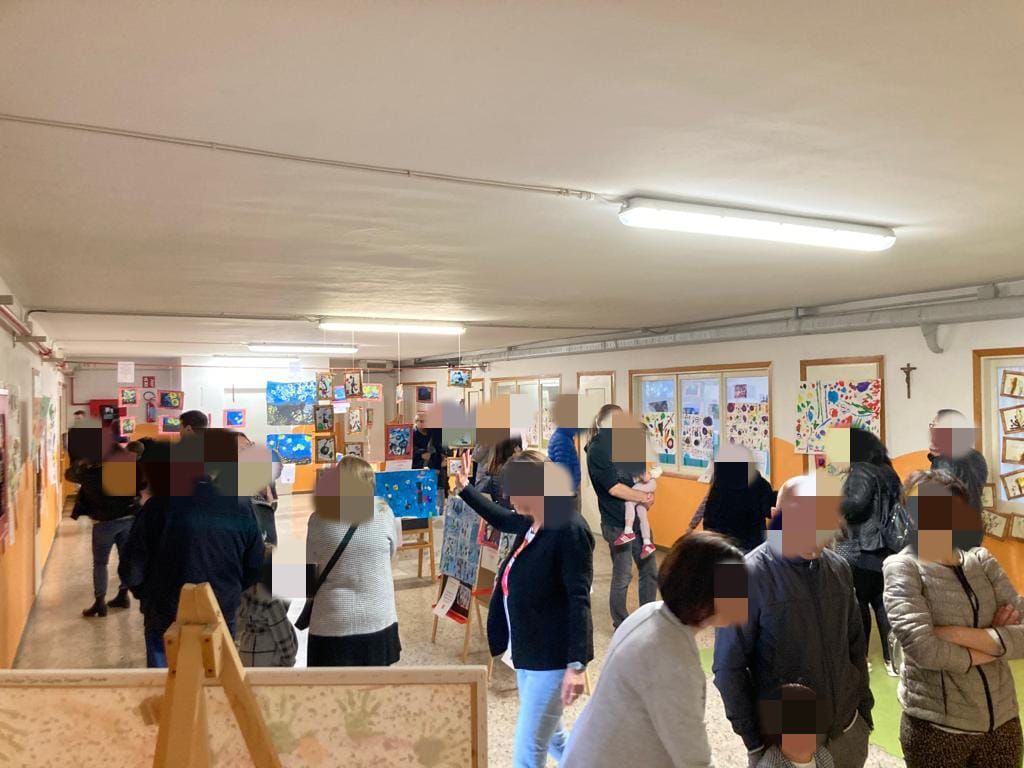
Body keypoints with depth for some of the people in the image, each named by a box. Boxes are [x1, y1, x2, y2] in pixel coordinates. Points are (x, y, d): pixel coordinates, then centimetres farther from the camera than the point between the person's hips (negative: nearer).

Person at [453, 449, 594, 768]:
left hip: (553, 656, -9)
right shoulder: (531, 524, 4)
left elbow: (579, 600, -25)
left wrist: (576, 665, -28)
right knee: (551, 737, 22)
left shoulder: (569, 529, -22)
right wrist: (463, 487, 30)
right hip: (527, 652, 9)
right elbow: (500, 518, 27)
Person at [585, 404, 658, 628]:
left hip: (637, 518, 8)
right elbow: (614, 488, -20)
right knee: (622, 577, 4)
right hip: (617, 524, -8)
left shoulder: (622, 445, 11)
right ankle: (621, 626, 20)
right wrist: (643, 497, -12)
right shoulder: (597, 450, -13)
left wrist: (648, 495, -4)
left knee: (649, 571, 14)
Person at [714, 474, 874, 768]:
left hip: (848, 731, 5)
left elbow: (855, 646, 8)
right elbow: (729, 667, -14)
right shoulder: (749, 576, -19)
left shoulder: (838, 567, -3)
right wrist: (754, 741, -11)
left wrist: (864, 710, 10)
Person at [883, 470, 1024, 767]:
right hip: (936, 726, -4)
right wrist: (996, 643, -10)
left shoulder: (981, 560, 2)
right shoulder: (902, 567, -11)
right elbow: (923, 648, -22)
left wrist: (960, 634, -18)